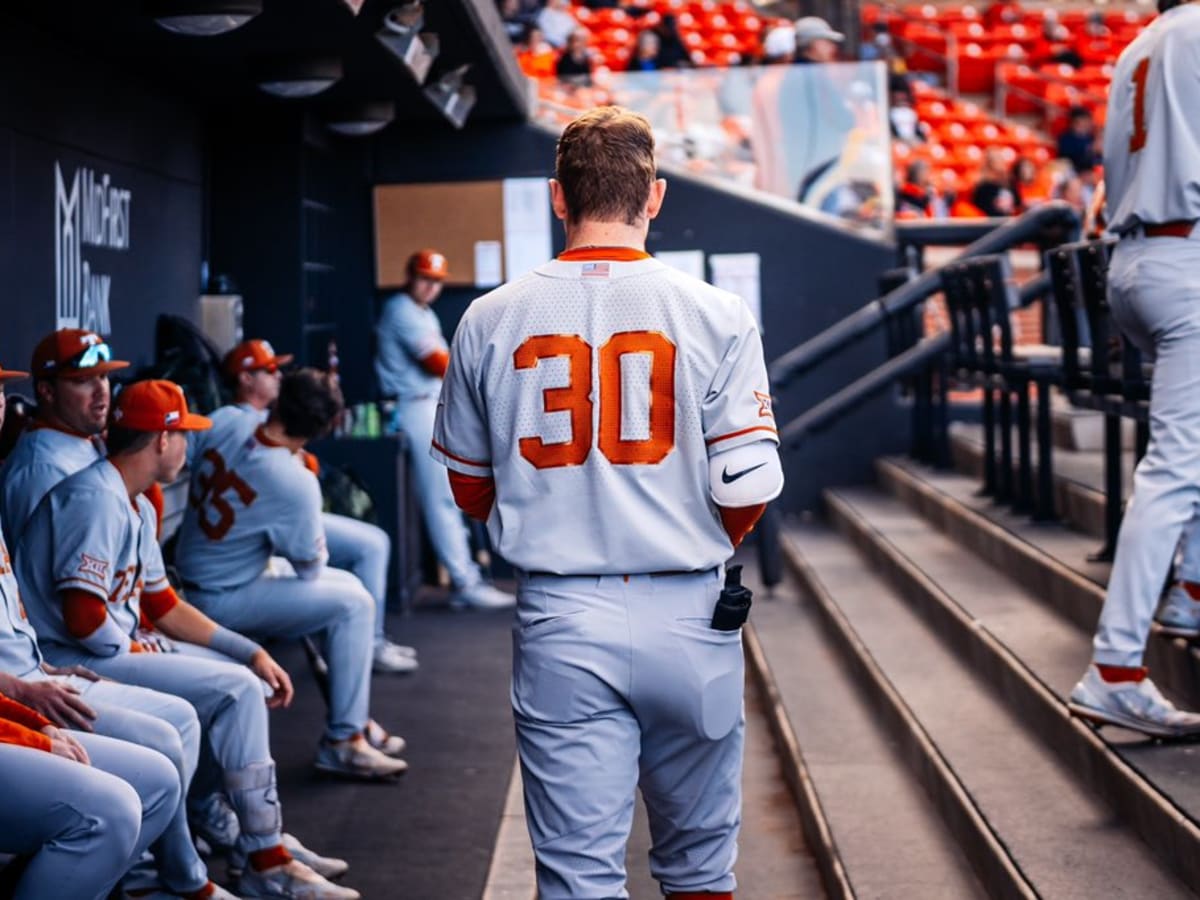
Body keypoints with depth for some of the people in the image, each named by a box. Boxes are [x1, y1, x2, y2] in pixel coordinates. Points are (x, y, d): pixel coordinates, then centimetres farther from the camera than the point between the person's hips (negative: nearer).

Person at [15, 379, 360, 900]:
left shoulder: (137, 506, 15)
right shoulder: (96, 498, -18)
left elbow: (165, 605, 17)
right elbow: (83, 618, -27)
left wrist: (252, 653, 9)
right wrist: (135, 650, -9)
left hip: (124, 645, 11)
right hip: (77, 660, -11)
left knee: (246, 682, 10)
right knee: (235, 690, -16)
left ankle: (263, 846, 7)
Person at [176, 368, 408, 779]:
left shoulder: (230, 422, -10)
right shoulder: (295, 482, -28)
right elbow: (311, 567, -13)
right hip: (222, 599, -8)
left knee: (348, 586, 16)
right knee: (354, 604, -9)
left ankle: (355, 719, 26)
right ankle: (342, 741, -3)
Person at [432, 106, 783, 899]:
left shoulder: (491, 320, 1)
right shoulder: (716, 314, -6)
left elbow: (471, 489, 10)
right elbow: (747, 484, -9)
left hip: (560, 624, 1)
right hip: (687, 616, -1)